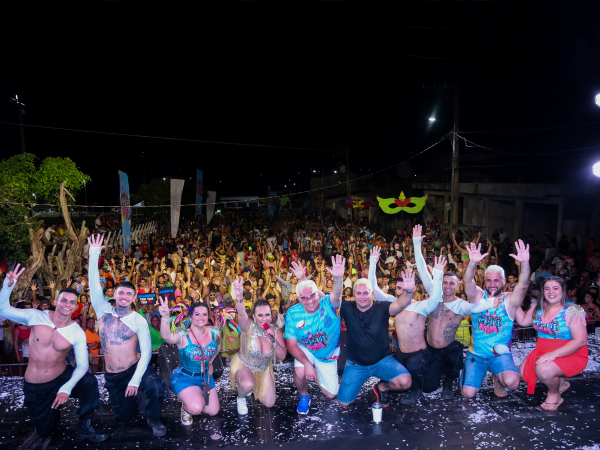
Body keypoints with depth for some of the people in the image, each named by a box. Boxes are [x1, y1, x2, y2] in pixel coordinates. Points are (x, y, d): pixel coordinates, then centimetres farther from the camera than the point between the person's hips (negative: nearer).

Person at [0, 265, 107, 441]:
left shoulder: (78, 333, -15)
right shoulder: (37, 317, -12)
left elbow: (82, 365, -17)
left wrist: (67, 388, -34)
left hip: (61, 377, -1)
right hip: (34, 386, 1)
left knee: (89, 381, -32)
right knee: (44, 431, 10)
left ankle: (84, 428, -10)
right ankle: (51, 410, 46)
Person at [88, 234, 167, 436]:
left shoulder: (139, 321, -8)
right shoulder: (104, 311, -2)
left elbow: (146, 352, -13)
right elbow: (94, 284, -12)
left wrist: (135, 380, -23)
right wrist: (94, 253, -20)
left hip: (135, 368, -3)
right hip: (112, 376, 3)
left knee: (156, 388, -31)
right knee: (123, 417, 9)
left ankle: (153, 419, 0)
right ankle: (131, 397, 43)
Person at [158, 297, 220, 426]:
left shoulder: (214, 333, -11)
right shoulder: (183, 335, -25)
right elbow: (167, 337, -49)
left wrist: (210, 362, 7)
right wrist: (165, 317, -66)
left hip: (205, 376, 5)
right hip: (184, 378, -5)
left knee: (213, 411, 10)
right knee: (196, 408, -26)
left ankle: (196, 396, 38)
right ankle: (186, 406, 10)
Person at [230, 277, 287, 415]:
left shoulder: (275, 330, -15)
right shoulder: (248, 326, -26)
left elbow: (282, 356, -15)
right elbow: (242, 314, -50)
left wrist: (273, 340, -32)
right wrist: (239, 296, -70)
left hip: (264, 369, 4)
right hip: (243, 365, -4)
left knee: (269, 404, 6)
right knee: (248, 385, -36)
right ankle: (241, 398, 2)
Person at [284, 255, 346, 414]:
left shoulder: (328, 305, -26)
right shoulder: (293, 313, -22)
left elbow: (336, 295, -51)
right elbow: (291, 344, -18)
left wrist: (338, 277, -73)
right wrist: (306, 363, -33)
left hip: (328, 354, 1)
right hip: (305, 350, -1)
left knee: (331, 394, 9)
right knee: (300, 372, -32)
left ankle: (318, 375, 42)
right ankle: (304, 397, 3)